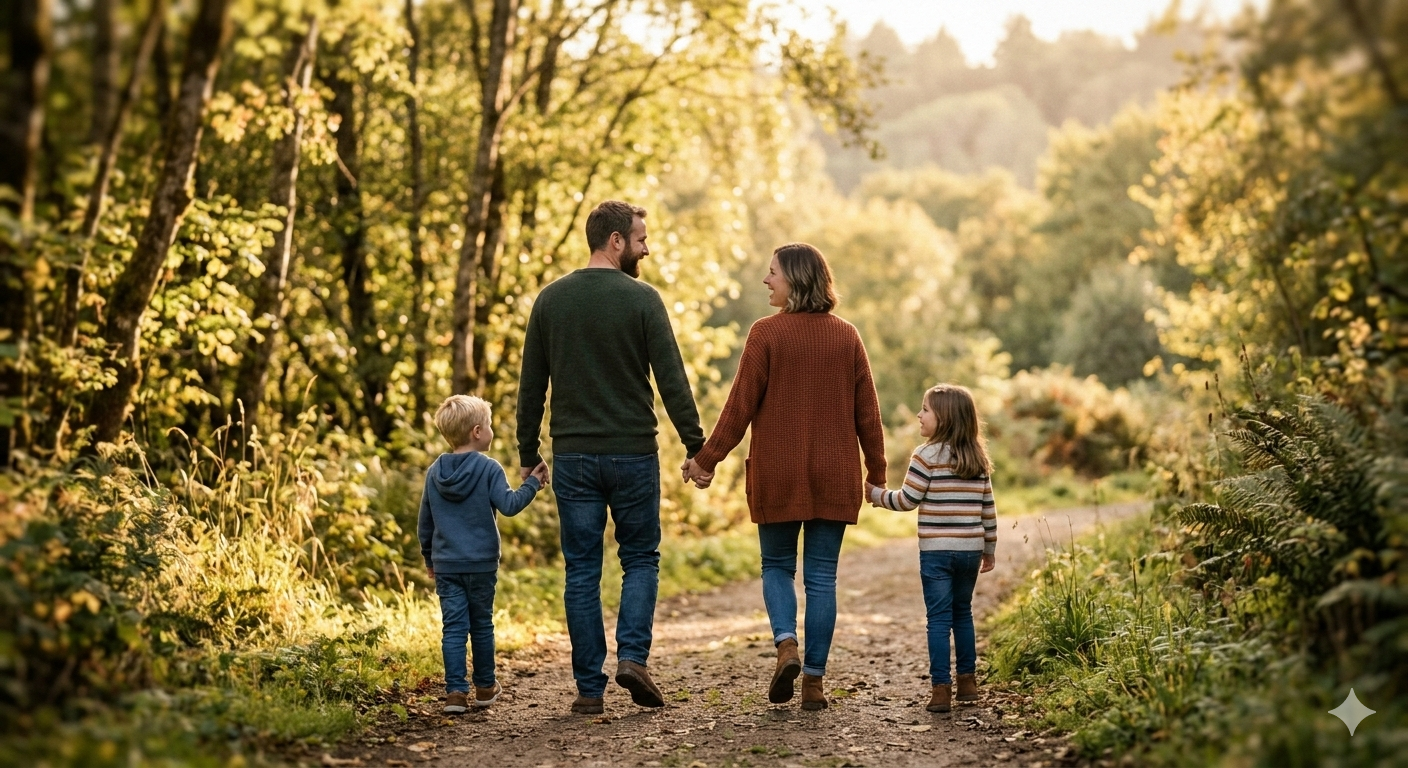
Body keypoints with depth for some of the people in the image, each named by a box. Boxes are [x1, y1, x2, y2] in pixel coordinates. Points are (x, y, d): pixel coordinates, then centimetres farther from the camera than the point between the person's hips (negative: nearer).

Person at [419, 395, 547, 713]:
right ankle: (485, 687, 24)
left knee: (453, 627, 2)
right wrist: (533, 484, -4)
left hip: (445, 565, 3)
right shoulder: (488, 469, -10)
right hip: (481, 564, -3)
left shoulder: (434, 472, 5)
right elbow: (508, 505, -16)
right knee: (482, 625, 12)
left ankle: (455, 691, -5)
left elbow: (425, 523, 12)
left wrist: (429, 557, 23)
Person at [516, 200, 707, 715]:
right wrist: (695, 446, -3)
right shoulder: (642, 299, -7)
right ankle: (633, 656, -4)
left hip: (573, 458, 3)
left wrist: (528, 453, 14)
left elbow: (531, 386, 7)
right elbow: (672, 381, -9)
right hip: (633, 455, -2)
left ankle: (589, 687, 7)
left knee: (582, 570, 7)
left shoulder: (550, 300, 4)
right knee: (640, 558, 14)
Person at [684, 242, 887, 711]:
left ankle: (786, 646, -8)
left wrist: (708, 458, -1)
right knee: (821, 576, 7)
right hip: (834, 476, 2)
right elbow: (866, 409, 5)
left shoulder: (766, 333, -8)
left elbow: (741, 405, -8)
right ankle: (813, 682, 6)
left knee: (777, 565, 15)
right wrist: (876, 469, 14)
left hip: (778, 472, -2)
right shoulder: (846, 337, 3)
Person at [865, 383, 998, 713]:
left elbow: (907, 500, -7)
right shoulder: (979, 460, 8)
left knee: (939, 619, -2)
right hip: (970, 550, 5)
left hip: (936, 551, -5)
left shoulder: (927, 456, -9)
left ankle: (941, 689, -5)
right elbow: (988, 509, 11)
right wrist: (990, 549, 20)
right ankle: (967, 681, 24)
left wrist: (876, 494, 9)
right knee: (962, 613, 19)